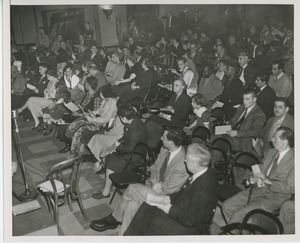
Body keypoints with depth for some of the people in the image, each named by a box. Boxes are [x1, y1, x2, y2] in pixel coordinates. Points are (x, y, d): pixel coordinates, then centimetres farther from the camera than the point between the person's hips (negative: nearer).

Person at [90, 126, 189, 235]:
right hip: (156, 185, 7)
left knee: (131, 189, -15)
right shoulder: (165, 149, -5)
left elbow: (168, 188, -20)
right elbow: (155, 167, 10)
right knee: (132, 204, -12)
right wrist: (154, 181, -7)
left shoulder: (182, 164, -29)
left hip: (164, 195, -7)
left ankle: (113, 219, 7)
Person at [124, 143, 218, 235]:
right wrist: (169, 198, -2)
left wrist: (170, 210, -18)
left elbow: (192, 219, -26)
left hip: (192, 228, -8)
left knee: (155, 222, -18)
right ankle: (128, 236, 15)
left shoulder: (204, 189, -33)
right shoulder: (202, 173, -7)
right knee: (146, 207, 3)